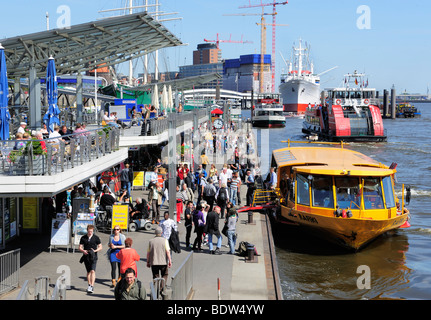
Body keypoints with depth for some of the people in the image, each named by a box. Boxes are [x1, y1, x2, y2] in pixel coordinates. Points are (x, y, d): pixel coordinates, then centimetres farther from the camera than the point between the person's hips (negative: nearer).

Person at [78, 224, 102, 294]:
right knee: (88, 271, 11)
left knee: (93, 271, -15)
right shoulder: (83, 238, 5)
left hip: (93, 257, -3)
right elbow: (80, 247, 7)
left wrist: (95, 250, -14)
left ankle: (92, 286, -18)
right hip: (86, 256, 3)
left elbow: (100, 247, 4)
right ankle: (89, 285, 22)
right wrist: (83, 251, -14)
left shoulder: (96, 238, 0)